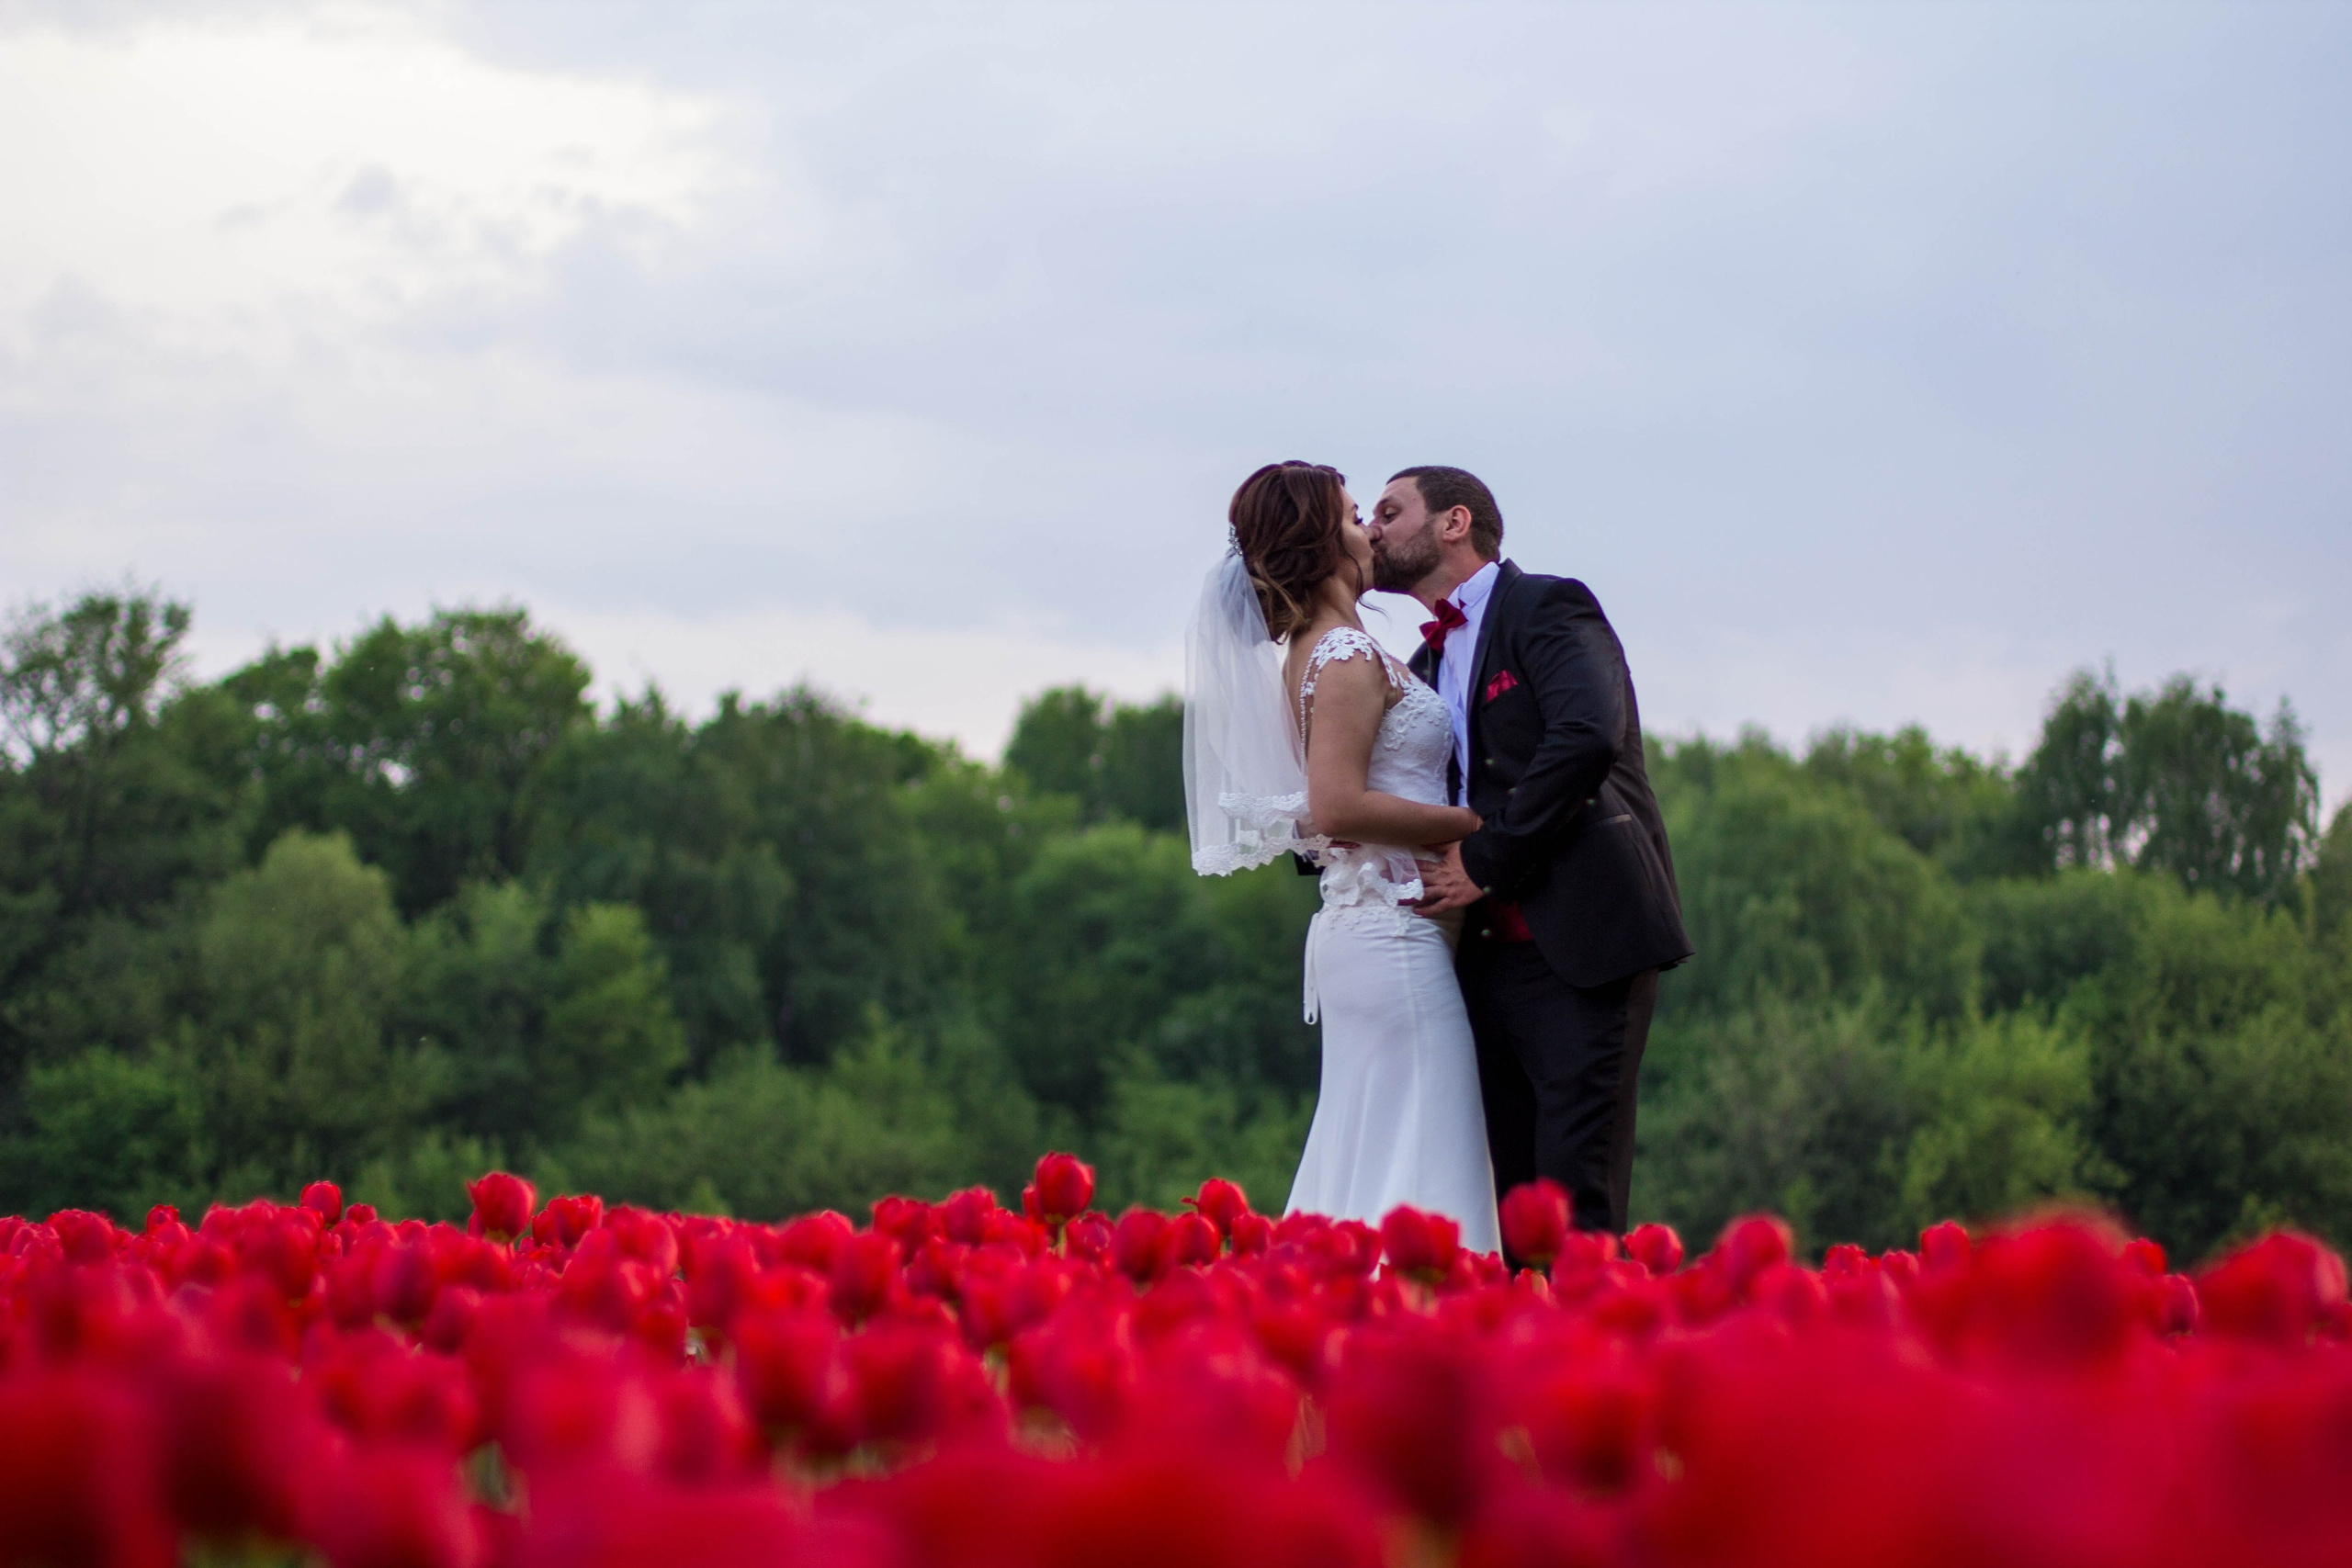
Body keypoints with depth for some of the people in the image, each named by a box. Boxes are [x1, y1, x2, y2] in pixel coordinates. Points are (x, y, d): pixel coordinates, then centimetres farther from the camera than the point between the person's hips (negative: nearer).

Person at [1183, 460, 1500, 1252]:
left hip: (1359, 927, 10)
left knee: (1362, 1168, 9)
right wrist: (1474, 823, -16)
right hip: (1393, 930, -10)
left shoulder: (1306, 654, 16)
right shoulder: (1349, 657, -12)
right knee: (1414, 1168, -10)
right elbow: (1336, 805, -22)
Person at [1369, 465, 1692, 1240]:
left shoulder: (1548, 608, -2)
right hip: (1490, 952, 8)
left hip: (1580, 942, -8)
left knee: (1575, 1194, -14)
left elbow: (1588, 736, -19)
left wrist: (1487, 862, -15)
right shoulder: (1426, 665, 23)